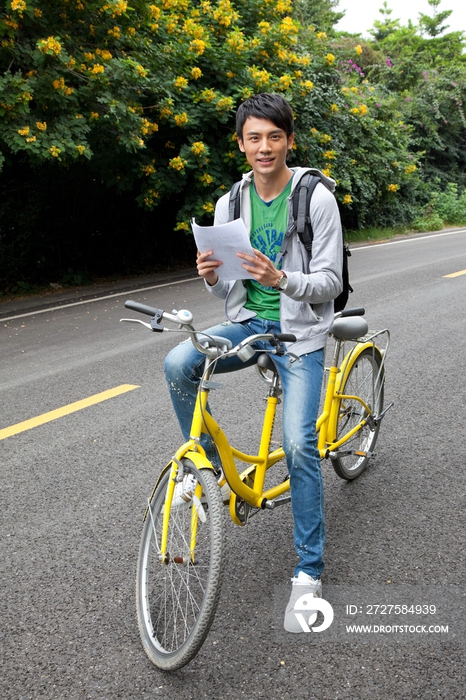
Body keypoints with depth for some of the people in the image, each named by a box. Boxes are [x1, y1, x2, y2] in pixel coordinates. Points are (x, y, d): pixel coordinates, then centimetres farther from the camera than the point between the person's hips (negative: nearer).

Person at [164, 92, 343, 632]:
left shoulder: (317, 197, -8)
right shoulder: (229, 204, 5)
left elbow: (330, 282, -10)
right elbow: (230, 292, 9)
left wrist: (280, 278, -28)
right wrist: (211, 278, -15)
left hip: (299, 330, -4)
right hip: (248, 322, 4)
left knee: (299, 445, -14)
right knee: (178, 364, -24)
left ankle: (309, 572, 0)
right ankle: (210, 466, -1)